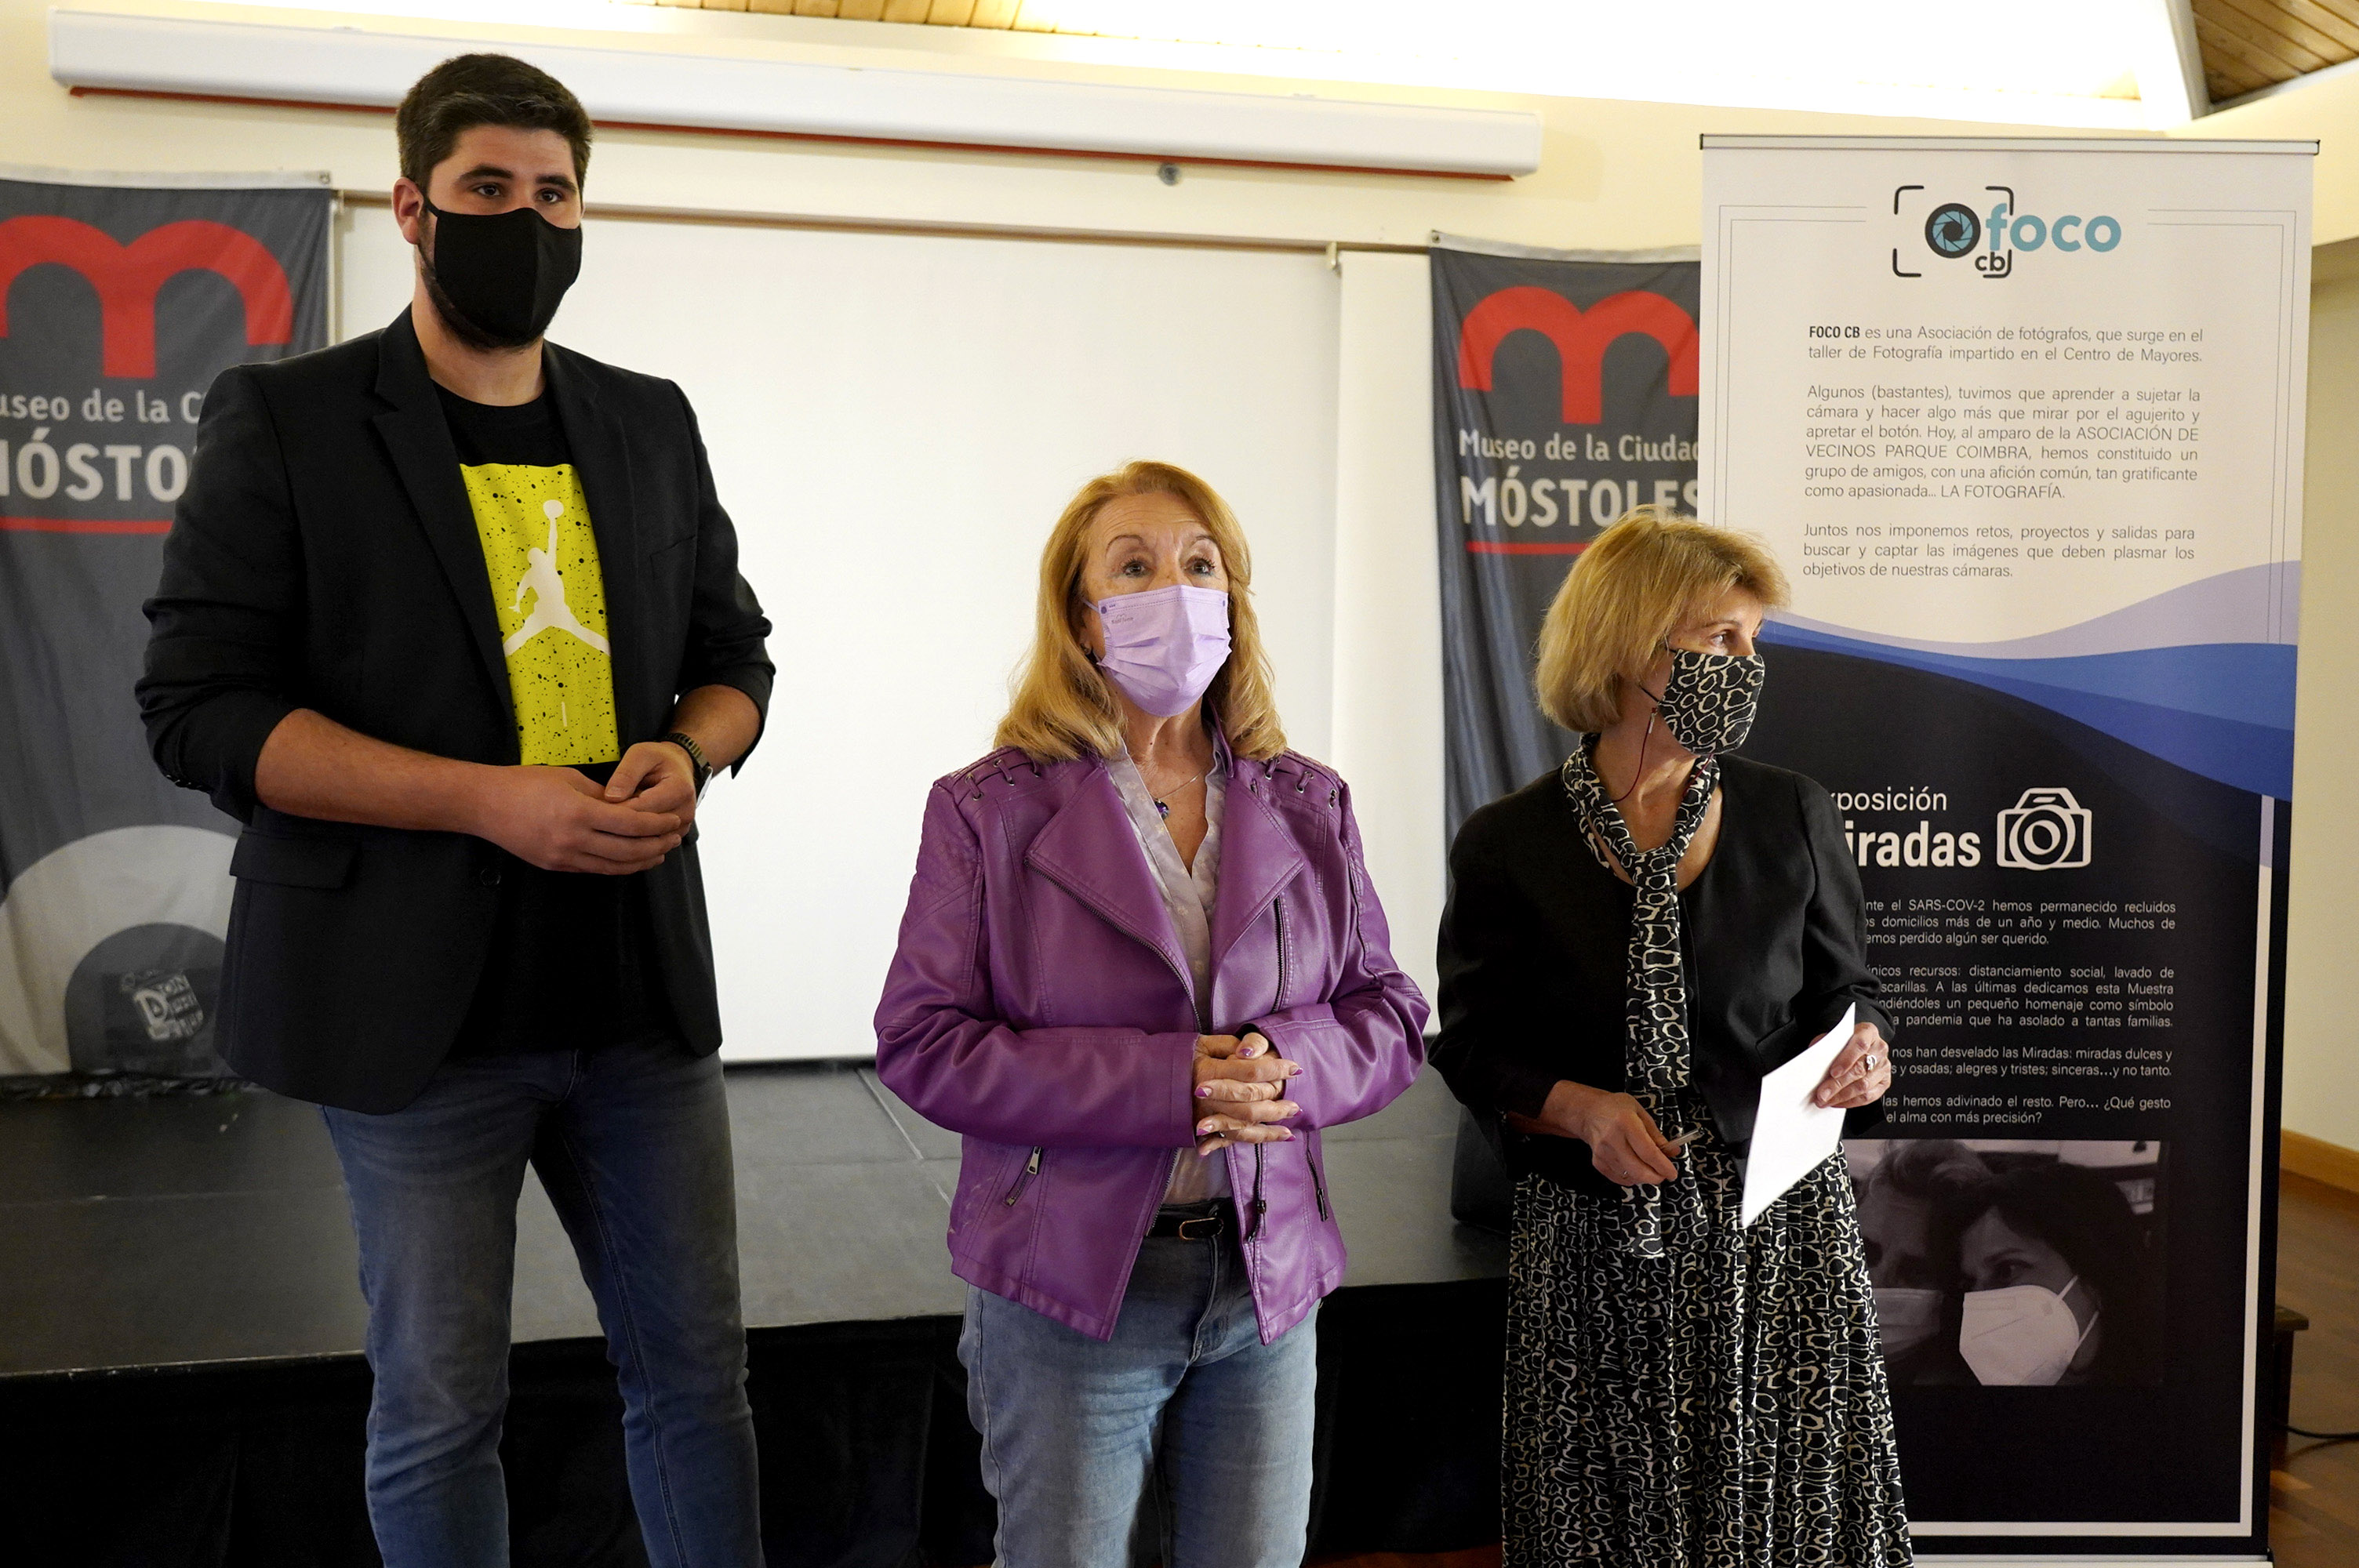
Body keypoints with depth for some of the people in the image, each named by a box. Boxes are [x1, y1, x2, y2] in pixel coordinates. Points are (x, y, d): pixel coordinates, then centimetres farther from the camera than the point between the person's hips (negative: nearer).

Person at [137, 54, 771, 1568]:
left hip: (642, 985, 4)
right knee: (441, 1409, 9)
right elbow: (201, 706, -9)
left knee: (696, 1369, 13)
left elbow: (736, 658, 19)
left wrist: (687, 756, -6)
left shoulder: (650, 422, 11)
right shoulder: (282, 417, -2)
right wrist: (491, 800, -19)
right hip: (421, 994, -4)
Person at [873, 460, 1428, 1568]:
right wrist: (1162, 1083, -21)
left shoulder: (1307, 808, 6)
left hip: (1267, 1276, 3)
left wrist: (1287, 1064, -17)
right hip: (1072, 1278, -3)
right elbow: (922, 1043, -11)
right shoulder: (991, 812, -5)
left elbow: (1390, 1017, 7)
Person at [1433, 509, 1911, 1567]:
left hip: (1779, 1237, 2)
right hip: (1592, 1251, -1)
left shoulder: (1791, 819, 3)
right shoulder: (1508, 845, -3)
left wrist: (1862, 1050, -9)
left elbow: (1845, 991, 13)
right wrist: (1578, 1107, -15)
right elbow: (1474, 1047, 2)